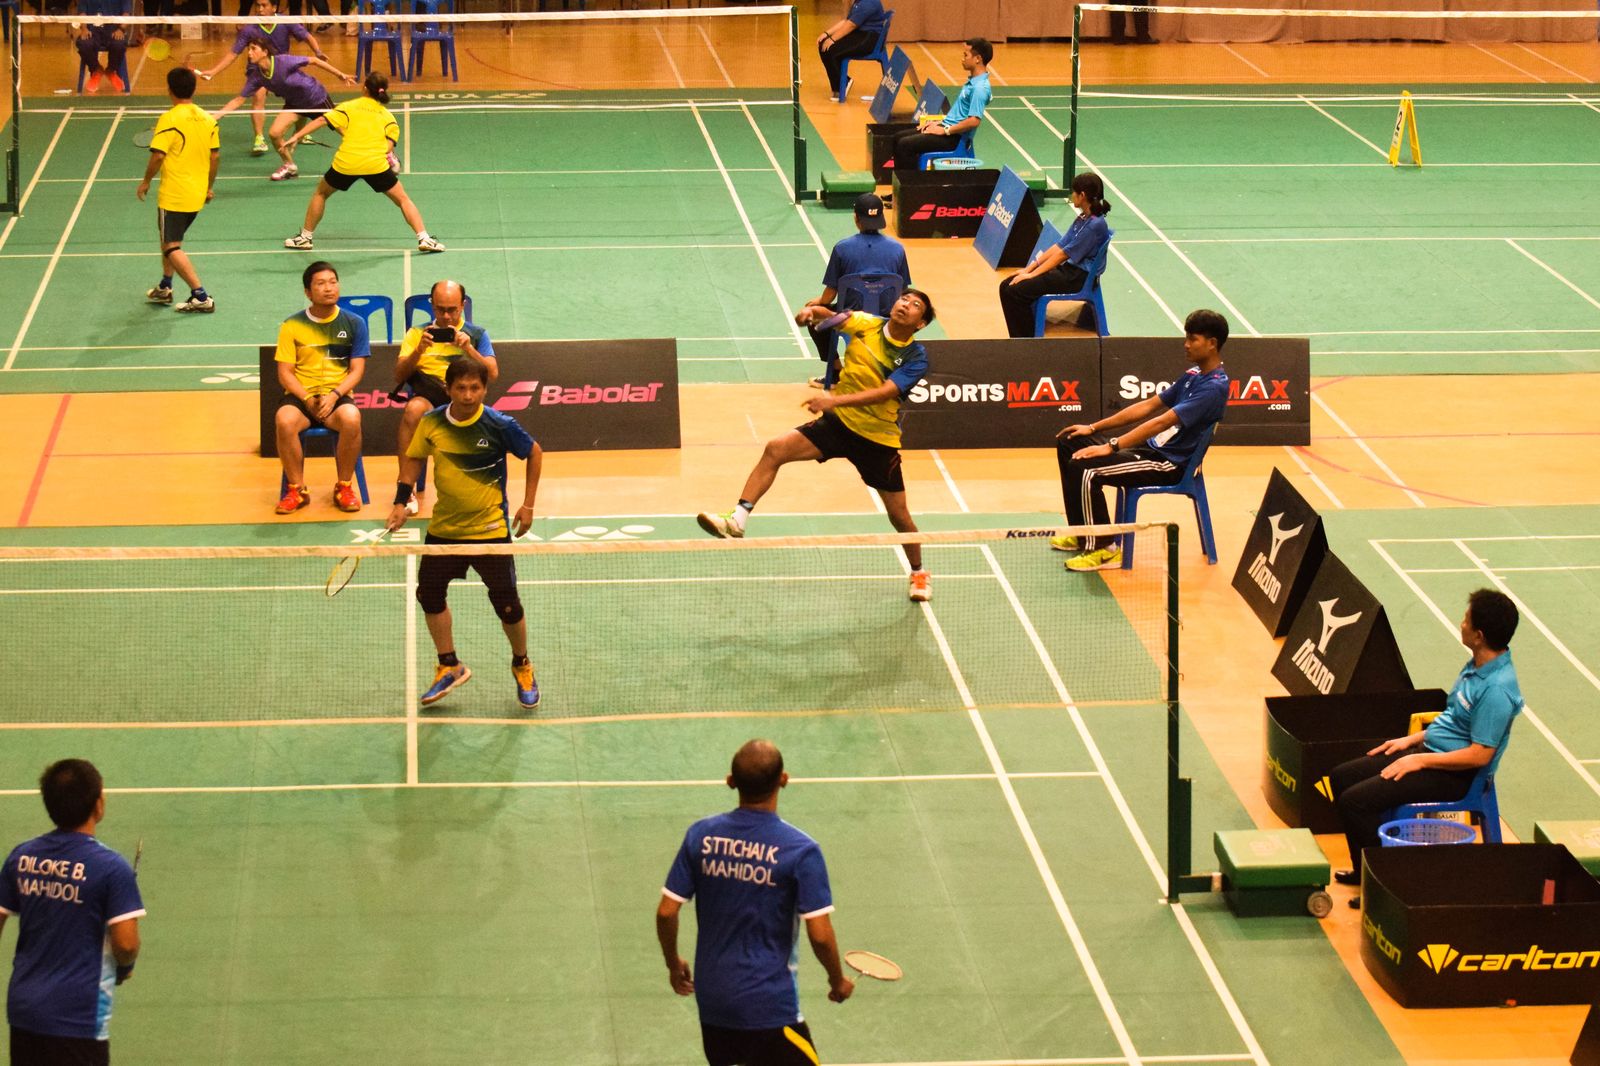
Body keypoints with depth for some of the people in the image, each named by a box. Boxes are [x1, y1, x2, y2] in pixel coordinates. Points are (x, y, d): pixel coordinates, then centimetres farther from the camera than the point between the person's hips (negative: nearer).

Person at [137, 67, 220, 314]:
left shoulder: (169, 120, -16)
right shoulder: (207, 120, 3)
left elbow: (158, 155, -21)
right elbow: (215, 156, 7)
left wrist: (146, 181, -5)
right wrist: (210, 186, 19)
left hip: (173, 196, -7)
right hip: (197, 195, 7)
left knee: (172, 247, -2)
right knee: (170, 239, 25)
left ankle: (201, 297, -11)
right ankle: (164, 288, 36)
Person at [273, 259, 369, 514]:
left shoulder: (354, 323, 4)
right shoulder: (292, 326, 3)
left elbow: (357, 369, 1)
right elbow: (285, 372, 1)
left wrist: (334, 395, -15)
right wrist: (307, 399, -14)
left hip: (338, 396, 0)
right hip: (301, 395, 0)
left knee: (351, 419, -35)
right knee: (285, 421, -33)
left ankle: (344, 487, -13)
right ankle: (297, 490, -14)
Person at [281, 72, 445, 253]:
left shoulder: (348, 107, 11)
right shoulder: (388, 116, 15)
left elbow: (321, 120, 1)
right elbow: (389, 144, -1)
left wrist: (297, 136, 1)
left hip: (345, 163, 0)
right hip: (376, 164, 0)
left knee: (321, 193, 25)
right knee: (402, 199, 15)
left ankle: (305, 237, 27)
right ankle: (424, 239, 5)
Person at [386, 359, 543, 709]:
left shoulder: (499, 425, -16)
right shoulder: (431, 423, -8)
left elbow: (534, 453, -1)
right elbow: (413, 457, 9)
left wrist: (528, 504, -2)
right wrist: (401, 503, -1)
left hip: (490, 528, -4)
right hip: (444, 528, 4)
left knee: (507, 604, -2)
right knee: (429, 592, 6)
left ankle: (522, 667, 25)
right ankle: (450, 667, 26)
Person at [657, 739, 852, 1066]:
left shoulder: (701, 835, -4)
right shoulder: (800, 850, -16)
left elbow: (666, 911, -1)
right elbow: (820, 934, -15)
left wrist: (673, 963, 17)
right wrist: (838, 981, 4)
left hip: (711, 998, 5)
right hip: (769, 1007, -5)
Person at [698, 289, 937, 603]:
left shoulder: (916, 357, -15)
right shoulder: (867, 324, -4)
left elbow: (884, 392, -26)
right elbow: (829, 316, -8)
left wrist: (834, 400, -37)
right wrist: (811, 312, -34)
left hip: (878, 438, -2)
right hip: (838, 423, 2)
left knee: (899, 516, 5)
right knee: (776, 449, -19)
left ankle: (918, 574, 31)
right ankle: (737, 520, -18)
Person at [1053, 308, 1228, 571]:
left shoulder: (1214, 387, -21)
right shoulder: (1194, 374, 11)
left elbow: (1161, 422, -27)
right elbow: (1149, 406, 16)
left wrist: (1111, 447, -30)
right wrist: (1094, 428, 12)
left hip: (1169, 464, -10)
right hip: (1151, 447, 10)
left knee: (1084, 469, -25)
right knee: (1069, 444, 12)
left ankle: (1103, 549, -12)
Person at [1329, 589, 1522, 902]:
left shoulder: (1496, 690, -26)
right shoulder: (1477, 665, 5)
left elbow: (1479, 755, -25)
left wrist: (1419, 760, -19)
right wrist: (1414, 739, 12)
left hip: (1455, 773, -10)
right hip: (1431, 749, 10)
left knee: (1356, 800, -20)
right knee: (1341, 777, 10)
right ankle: (1364, 870, 18)